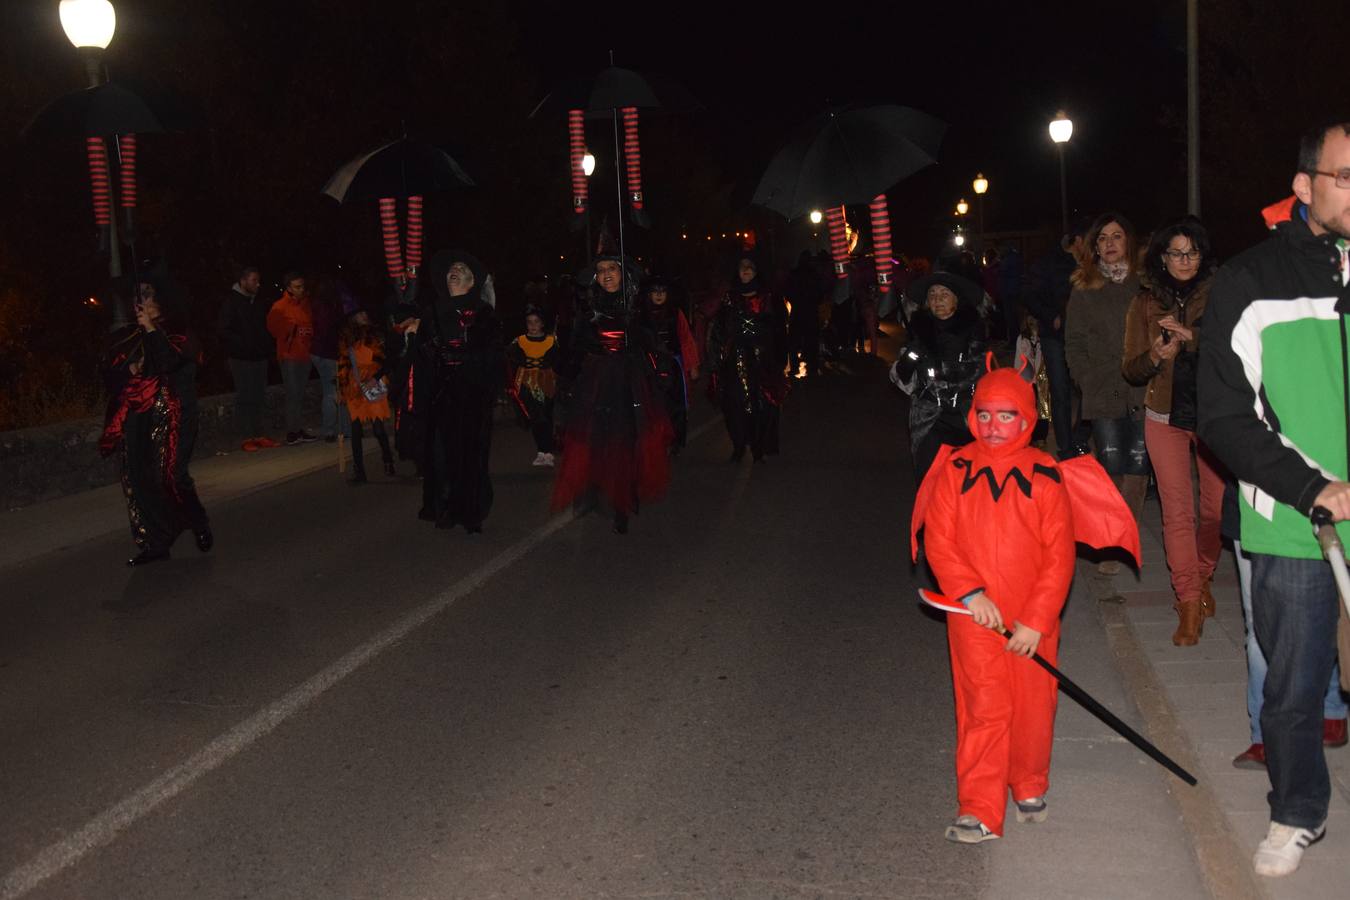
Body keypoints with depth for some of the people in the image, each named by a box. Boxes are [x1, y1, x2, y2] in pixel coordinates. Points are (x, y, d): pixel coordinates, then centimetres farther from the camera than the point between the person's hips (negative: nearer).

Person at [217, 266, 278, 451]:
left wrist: (267, 345, 8)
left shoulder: (258, 302, 13)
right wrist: (242, 343, -15)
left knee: (258, 397, 9)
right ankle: (245, 437, 1)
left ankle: (259, 435, 15)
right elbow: (223, 330, -10)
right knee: (244, 397, -3)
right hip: (241, 358, -6)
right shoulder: (231, 301, -7)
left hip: (260, 357, 6)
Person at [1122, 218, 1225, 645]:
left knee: (1217, 508, 5)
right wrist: (1155, 356, -16)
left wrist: (1192, 336, -26)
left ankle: (1201, 578, 30)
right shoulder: (1144, 304, 5)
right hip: (1166, 418, 0)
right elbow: (1130, 369, 4)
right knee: (1177, 510, -5)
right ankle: (1189, 603, 0)